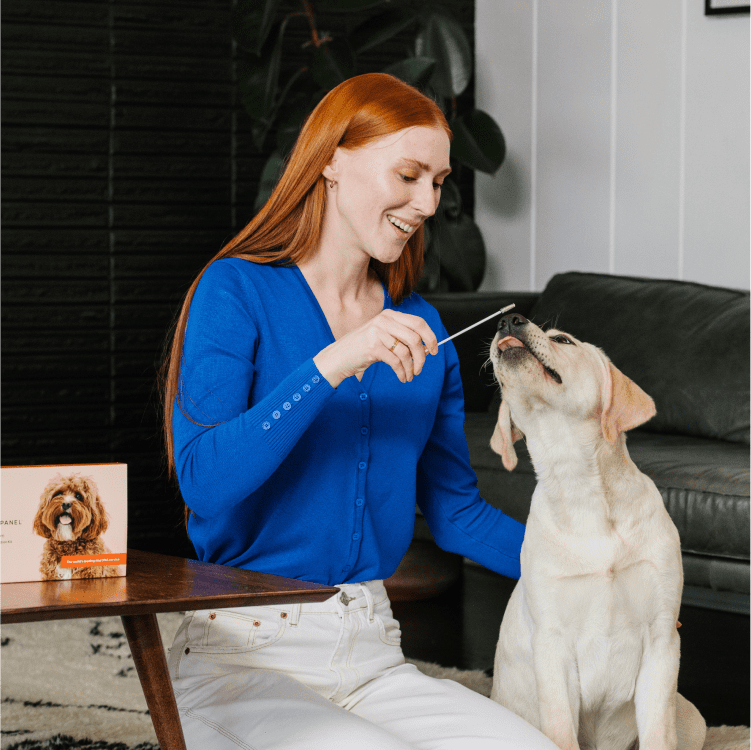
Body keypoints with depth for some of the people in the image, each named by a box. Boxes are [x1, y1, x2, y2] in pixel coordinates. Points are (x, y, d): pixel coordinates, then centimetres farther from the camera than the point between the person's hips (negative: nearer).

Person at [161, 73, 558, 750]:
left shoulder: (416, 326, 12)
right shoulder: (237, 291, -5)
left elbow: (455, 510, 17)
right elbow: (204, 480, -18)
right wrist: (331, 365, -26)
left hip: (372, 658, 5)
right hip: (244, 653, -5)